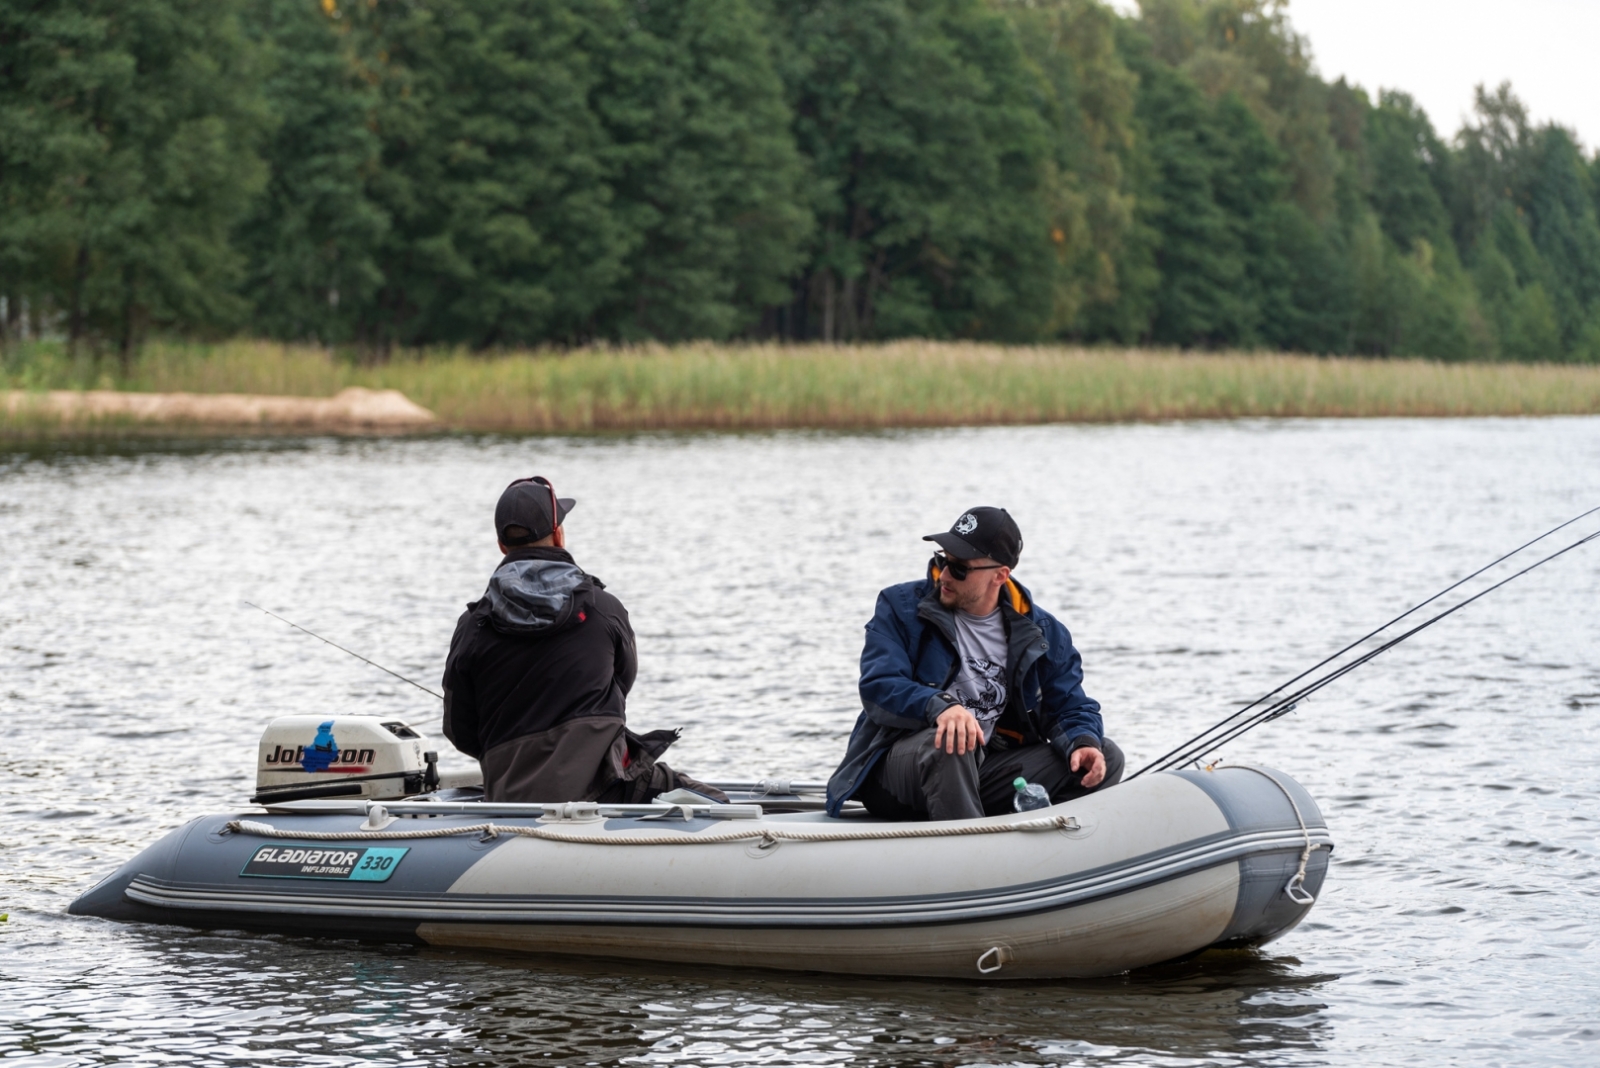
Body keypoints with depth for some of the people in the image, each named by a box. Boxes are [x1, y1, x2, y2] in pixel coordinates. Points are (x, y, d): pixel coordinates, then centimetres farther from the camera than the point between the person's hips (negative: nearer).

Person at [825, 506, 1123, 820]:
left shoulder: (1041, 632, 9)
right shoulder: (901, 608, -1)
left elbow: (1069, 707, 9)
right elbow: (879, 686, -14)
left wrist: (1083, 743, -16)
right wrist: (939, 706, -35)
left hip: (982, 774, 4)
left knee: (1104, 756, -12)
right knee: (947, 742, -39)